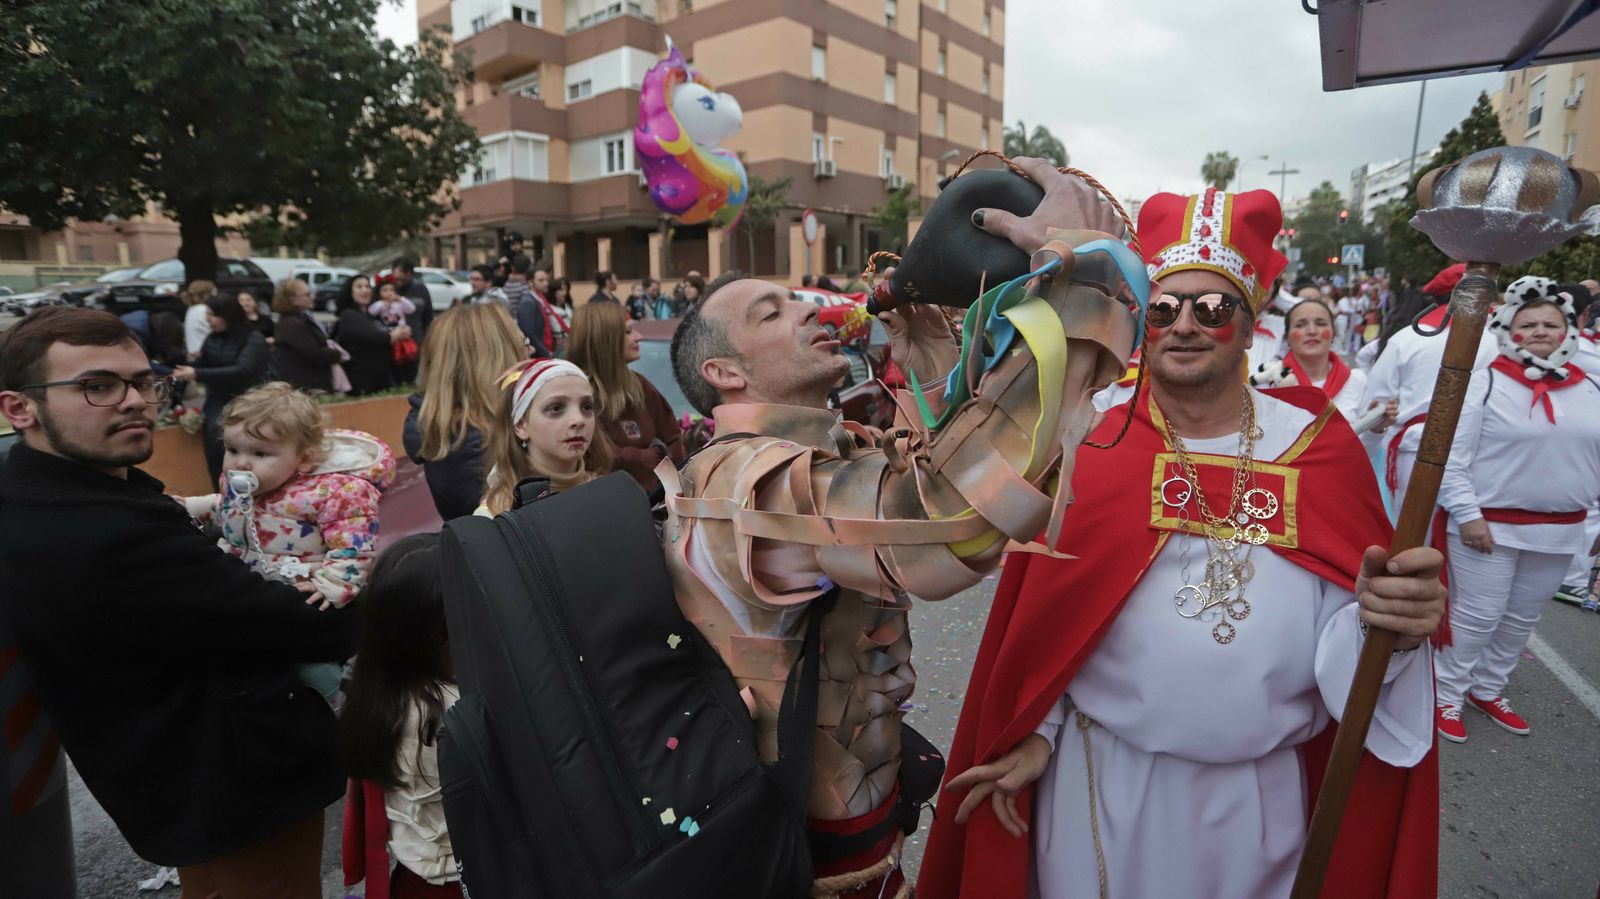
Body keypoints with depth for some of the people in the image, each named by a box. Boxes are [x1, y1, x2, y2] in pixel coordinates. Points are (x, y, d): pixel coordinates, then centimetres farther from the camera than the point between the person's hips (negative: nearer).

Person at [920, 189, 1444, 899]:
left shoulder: (1319, 448, -6)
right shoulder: (1089, 442, -9)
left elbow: (1344, 638, -7)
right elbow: (1043, 621, -3)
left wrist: (1388, 624, -28)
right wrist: (1032, 733, -5)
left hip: (1258, 796, 2)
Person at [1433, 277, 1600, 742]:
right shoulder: (1485, 382, -10)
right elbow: (1452, 456, -13)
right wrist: (1467, 514, -17)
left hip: (1558, 531, 6)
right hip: (1490, 524, -6)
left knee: (1523, 618, 17)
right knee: (1477, 616, 1)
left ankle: (1487, 689, 34)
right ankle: (1447, 694, 18)